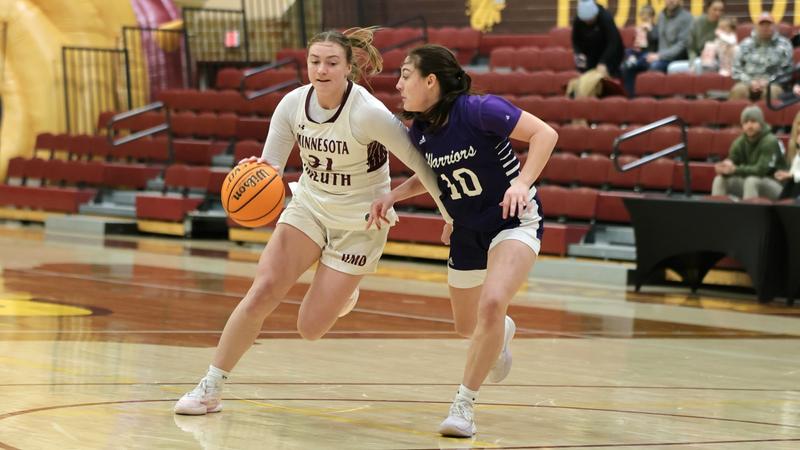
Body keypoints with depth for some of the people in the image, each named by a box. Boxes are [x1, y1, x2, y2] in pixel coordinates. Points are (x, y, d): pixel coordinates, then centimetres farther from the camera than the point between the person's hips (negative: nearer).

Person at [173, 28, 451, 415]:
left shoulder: (368, 113, -26)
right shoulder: (293, 104, -11)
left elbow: (418, 162, -19)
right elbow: (269, 166, -7)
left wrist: (453, 214, -13)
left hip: (358, 224, -4)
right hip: (309, 207, 4)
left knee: (310, 328, -5)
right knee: (262, 292, -13)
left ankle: (342, 292, 31)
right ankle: (210, 388, -2)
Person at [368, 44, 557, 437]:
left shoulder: (479, 110, -23)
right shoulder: (419, 131, -3)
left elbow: (544, 133, -22)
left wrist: (522, 183, -35)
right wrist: (394, 195, 0)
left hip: (515, 221, -7)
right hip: (467, 231, 7)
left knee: (491, 305, -30)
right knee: (466, 327, 20)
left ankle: (463, 405, -17)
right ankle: (501, 333, 59)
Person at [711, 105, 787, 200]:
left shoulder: (770, 142, -19)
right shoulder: (740, 143, -1)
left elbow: (761, 170, -28)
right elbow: (731, 164, -7)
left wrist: (735, 169, -37)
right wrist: (724, 168, -33)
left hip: (776, 185, -6)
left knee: (752, 181, -35)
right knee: (720, 180, -7)